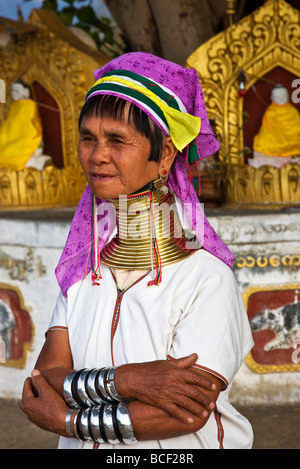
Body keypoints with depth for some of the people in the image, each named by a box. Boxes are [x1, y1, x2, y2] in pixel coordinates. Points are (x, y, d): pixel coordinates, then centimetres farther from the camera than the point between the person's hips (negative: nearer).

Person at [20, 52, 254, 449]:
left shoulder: (206, 278, -16)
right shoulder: (82, 271, 0)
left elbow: (189, 412, -21)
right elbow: (44, 377, -7)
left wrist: (67, 419, -15)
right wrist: (124, 380, -24)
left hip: (179, 453, -4)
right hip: (82, 446, 4)